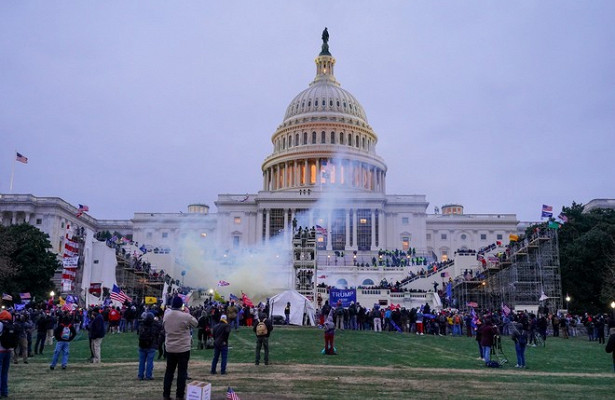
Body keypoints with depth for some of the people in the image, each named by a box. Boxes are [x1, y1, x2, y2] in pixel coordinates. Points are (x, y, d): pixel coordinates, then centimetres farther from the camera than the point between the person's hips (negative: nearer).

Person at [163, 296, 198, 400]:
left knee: (169, 371, 14)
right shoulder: (186, 316, -18)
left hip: (170, 348, 5)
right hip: (183, 348, -4)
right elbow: (195, 323, -2)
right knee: (182, 372, 4)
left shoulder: (166, 315, -3)